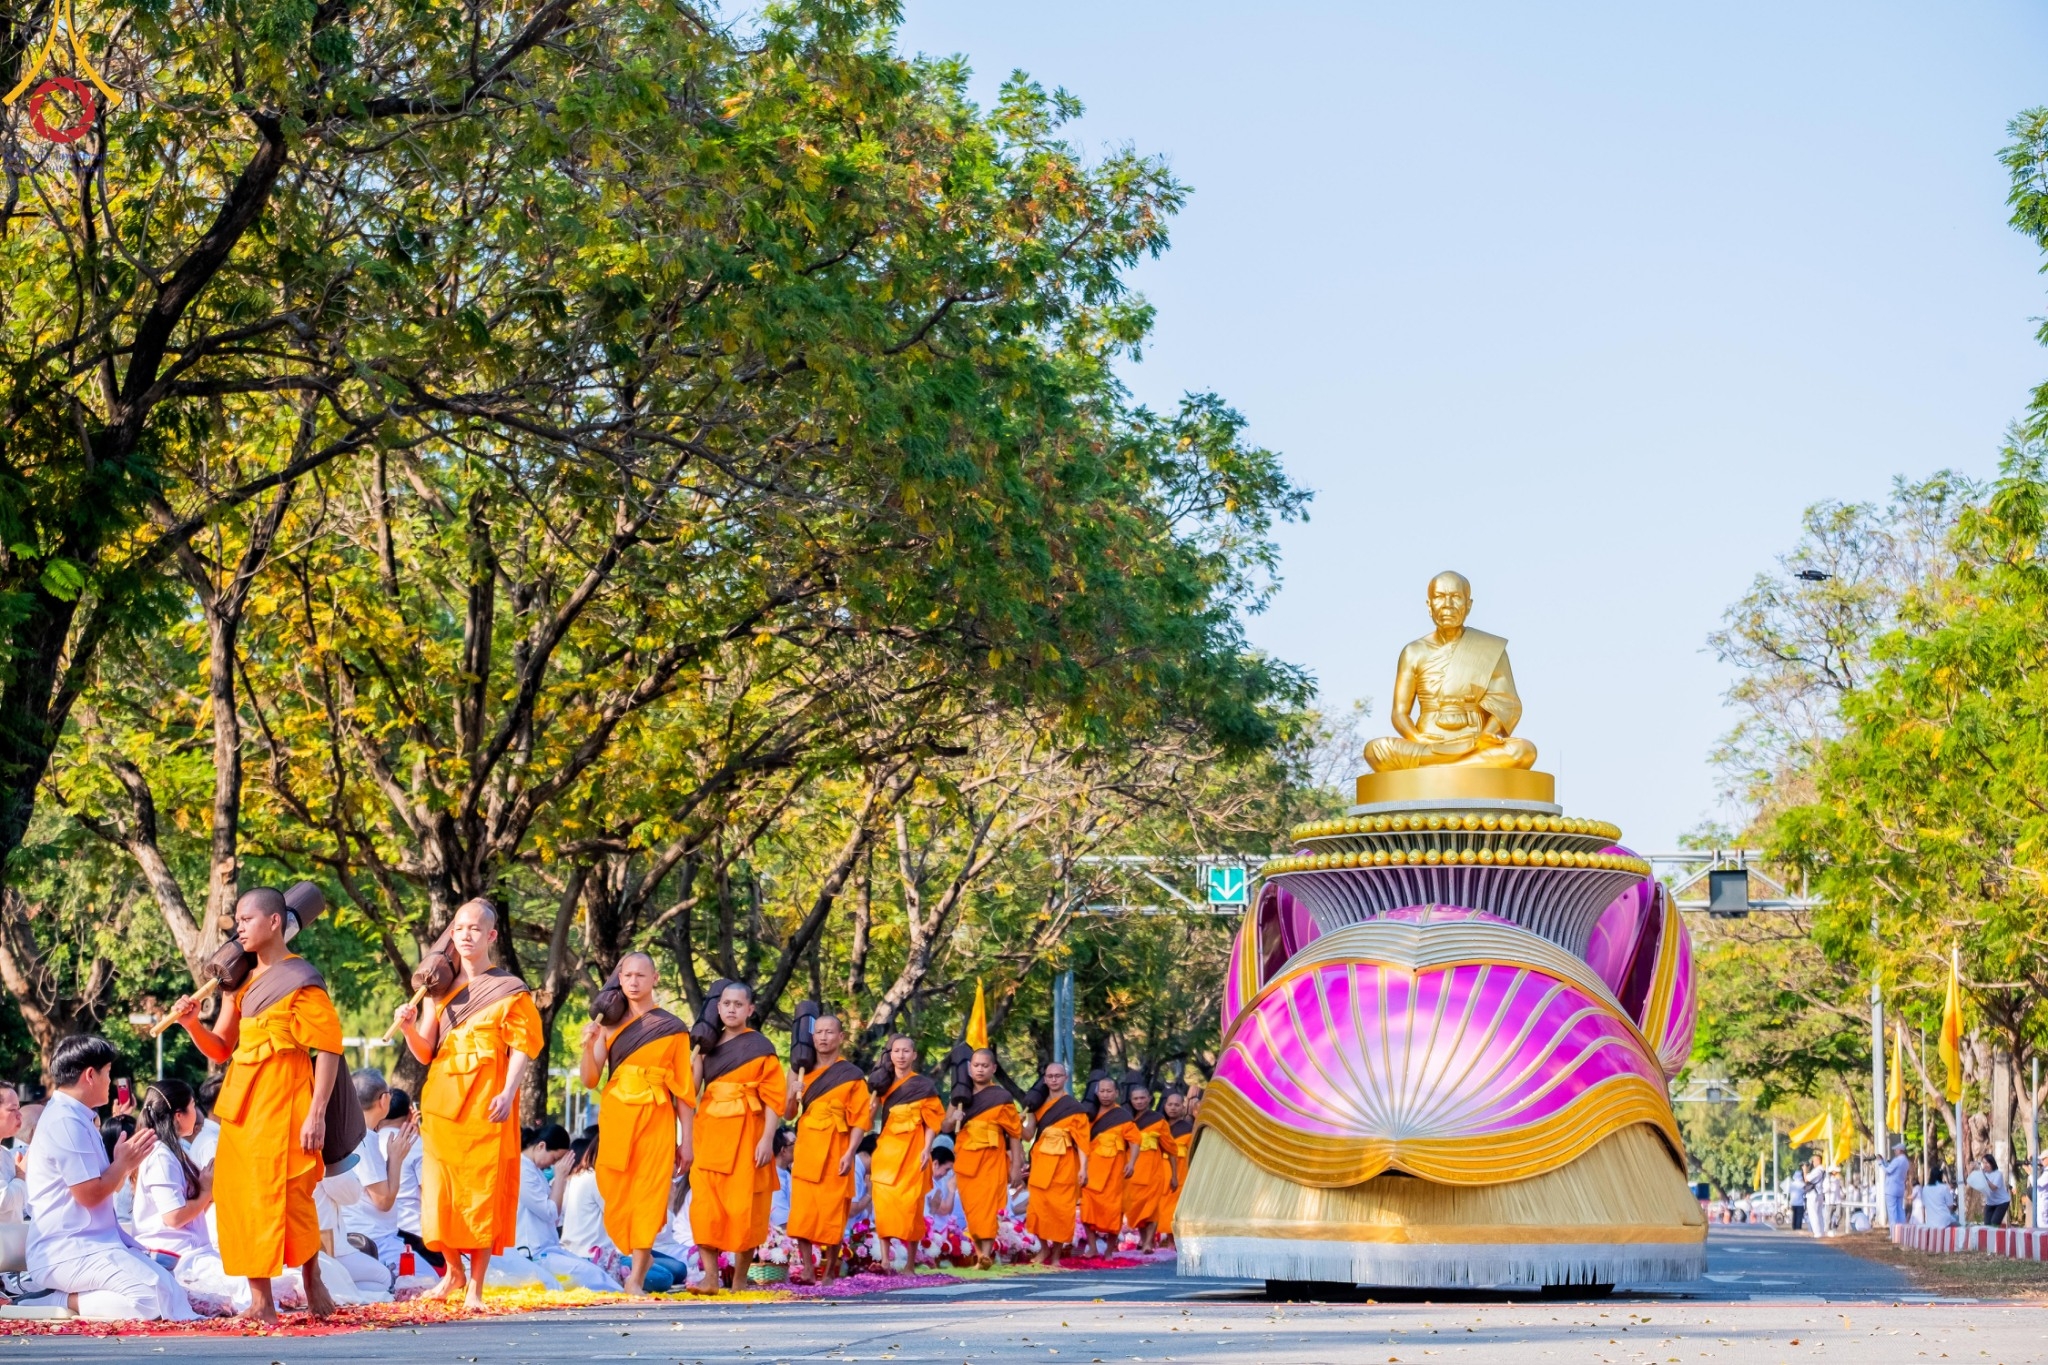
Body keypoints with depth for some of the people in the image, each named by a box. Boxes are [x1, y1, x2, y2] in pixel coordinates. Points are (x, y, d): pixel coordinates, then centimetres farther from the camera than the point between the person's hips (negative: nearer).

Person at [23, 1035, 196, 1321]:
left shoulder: (76, 1118, 17)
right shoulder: (66, 1122, -16)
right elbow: (90, 1195, -18)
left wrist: (129, 1161, 8)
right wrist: (124, 1163, -4)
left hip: (92, 1243, 11)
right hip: (68, 1252, -11)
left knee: (166, 1286, 3)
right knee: (152, 1298, -26)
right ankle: (59, 1303, -17)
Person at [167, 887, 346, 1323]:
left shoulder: (301, 980, -5)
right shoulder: (240, 981, 14)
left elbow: (329, 1048, -9)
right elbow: (220, 1050, 16)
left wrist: (317, 1113, -16)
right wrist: (192, 1023, -4)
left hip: (283, 1100, -7)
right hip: (241, 1102, 7)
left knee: (287, 1195, -6)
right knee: (240, 1198, 3)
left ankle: (312, 1283, 14)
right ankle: (260, 1301, 7)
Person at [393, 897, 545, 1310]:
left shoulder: (509, 990, 2)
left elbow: (522, 1047, -5)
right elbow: (425, 1053, 8)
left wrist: (508, 1094, -19)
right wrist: (409, 1027, -12)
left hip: (486, 1106, -3)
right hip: (442, 1103, 3)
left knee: (483, 1193, -3)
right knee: (441, 1192, 3)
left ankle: (475, 1286, 3)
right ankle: (453, 1270, 23)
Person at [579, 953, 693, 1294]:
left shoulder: (673, 1028, 4)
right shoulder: (609, 1024, 8)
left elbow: (682, 1087, 4)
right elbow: (590, 1081, 3)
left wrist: (686, 1140, 1)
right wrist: (589, 1045, -16)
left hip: (656, 1119, -2)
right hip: (616, 1118, 2)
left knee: (648, 1193, -7)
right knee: (618, 1197, 2)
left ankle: (636, 1277, -3)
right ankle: (642, 1258, 25)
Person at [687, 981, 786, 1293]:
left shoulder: (761, 1047, 0)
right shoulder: (710, 1046, 13)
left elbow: (773, 1097, -4)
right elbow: (694, 1090, 15)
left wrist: (767, 1139, -13)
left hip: (745, 1135, -4)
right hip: (710, 1133, 4)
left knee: (743, 1207, -2)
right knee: (706, 1204, -6)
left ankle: (739, 1281, 6)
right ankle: (710, 1277, -6)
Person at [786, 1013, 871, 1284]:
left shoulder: (852, 1075, 1)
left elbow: (860, 1118, -4)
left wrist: (849, 1153, -14)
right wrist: (794, 1094, -5)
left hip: (834, 1151, -4)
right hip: (805, 1150, 4)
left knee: (832, 1212, -2)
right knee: (802, 1210, -3)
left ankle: (830, 1269, 8)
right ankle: (807, 1269, 0)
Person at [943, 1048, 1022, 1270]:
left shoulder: (1001, 1098, -2)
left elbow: (1015, 1133, -2)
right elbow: (946, 1127, 11)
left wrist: (1016, 1165, -6)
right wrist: (953, 1118, -12)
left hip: (991, 1161, -4)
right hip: (965, 1161, 4)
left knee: (987, 1207, -15)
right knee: (971, 1209, 4)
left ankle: (986, 1255, -21)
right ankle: (980, 1255, 13)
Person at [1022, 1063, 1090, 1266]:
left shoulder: (1074, 1107, -2)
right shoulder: (1039, 1104, 10)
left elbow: (1081, 1139, -7)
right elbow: (1029, 1134, 5)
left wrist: (1083, 1168, -15)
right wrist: (1030, 1113, -9)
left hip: (1064, 1165, -4)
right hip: (1041, 1163, 4)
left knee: (1061, 1209, -2)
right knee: (1038, 1207, 0)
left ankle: (1057, 1254, 8)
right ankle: (1044, 1248, 17)